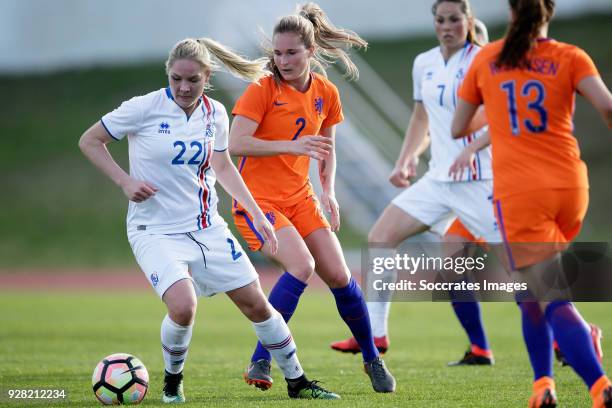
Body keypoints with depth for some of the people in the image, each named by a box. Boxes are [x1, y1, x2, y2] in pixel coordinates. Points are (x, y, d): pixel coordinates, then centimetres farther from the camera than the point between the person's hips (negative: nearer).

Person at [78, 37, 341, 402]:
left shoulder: (214, 113, 1)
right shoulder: (145, 108, -13)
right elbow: (89, 141, -3)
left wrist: (257, 214, 14)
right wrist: (125, 181, -14)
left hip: (207, 228, 5)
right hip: (156, 231, -5)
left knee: (256, 304, 5)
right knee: (183, 307, -26)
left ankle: (297, 382, 24)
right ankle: (173, 381, 3)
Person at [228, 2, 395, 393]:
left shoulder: (325, 93, 3)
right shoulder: (262, 90, -13)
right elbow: (236, 143, -23)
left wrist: (328, 191, 2)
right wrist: (291, 145, -32)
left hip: (299, 197, 5)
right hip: (257, 199, -5)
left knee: (338, 275, -2)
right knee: (301, 265, -26)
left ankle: (373, 360, 19)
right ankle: (261, 362, -18)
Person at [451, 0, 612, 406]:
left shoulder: (486, 59, 7)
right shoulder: (570, 57, 2)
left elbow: (458, 128, 14)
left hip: (518, 192, -2)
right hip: (569, 187, 2)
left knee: (554, 302, -5)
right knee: (531, 286, 26)